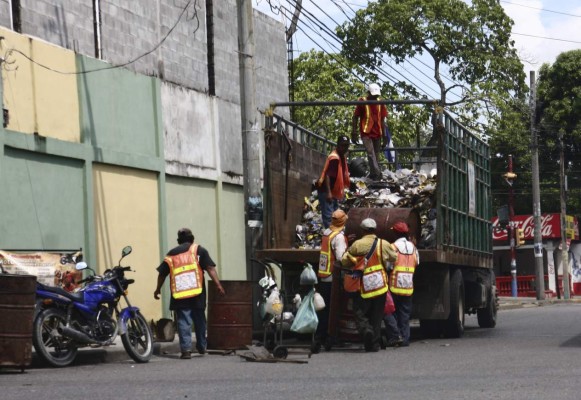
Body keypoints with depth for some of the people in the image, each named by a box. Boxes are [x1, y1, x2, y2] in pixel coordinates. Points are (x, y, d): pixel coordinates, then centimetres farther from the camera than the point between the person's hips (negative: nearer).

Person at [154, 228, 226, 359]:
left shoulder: (171, 254, 12)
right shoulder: (198, 250, 6)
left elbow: (162, 274, 15)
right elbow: (210, 268, -4)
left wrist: (157, 289, 28)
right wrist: (218, 285, -5)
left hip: (179, 296, 0)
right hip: (197, 294, 0)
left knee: (183, 321, 0)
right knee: (199, 319, 15)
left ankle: (186, 349, -10)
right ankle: (201, 347, 26)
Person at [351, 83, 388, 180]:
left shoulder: (380, 103, 9)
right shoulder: (362, 102, -2)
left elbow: (382, 120, 12)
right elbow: (355, 118, 1)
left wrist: (384, 136, 9)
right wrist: (354, 133, -5)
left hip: (377, 134, 5)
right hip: (366, 133, -5)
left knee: (376, 156, 4)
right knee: (371, 154, -19)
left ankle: (373, 176, 10)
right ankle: (377, 174, -31)